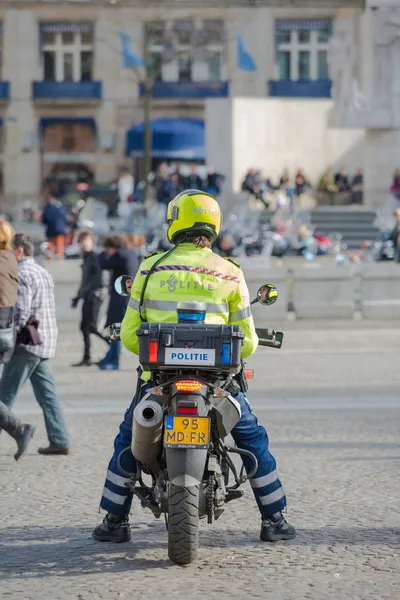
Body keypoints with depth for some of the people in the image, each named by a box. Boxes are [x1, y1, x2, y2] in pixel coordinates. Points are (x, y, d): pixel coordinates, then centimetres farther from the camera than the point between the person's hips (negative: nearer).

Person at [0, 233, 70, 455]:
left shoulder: (22, 273, -11)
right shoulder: (44, 273, 18)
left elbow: (21, 311, -19)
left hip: (28, 343, -9)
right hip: (46, 343, 9)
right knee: (47, 394, 8)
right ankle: (60, 441, 4)